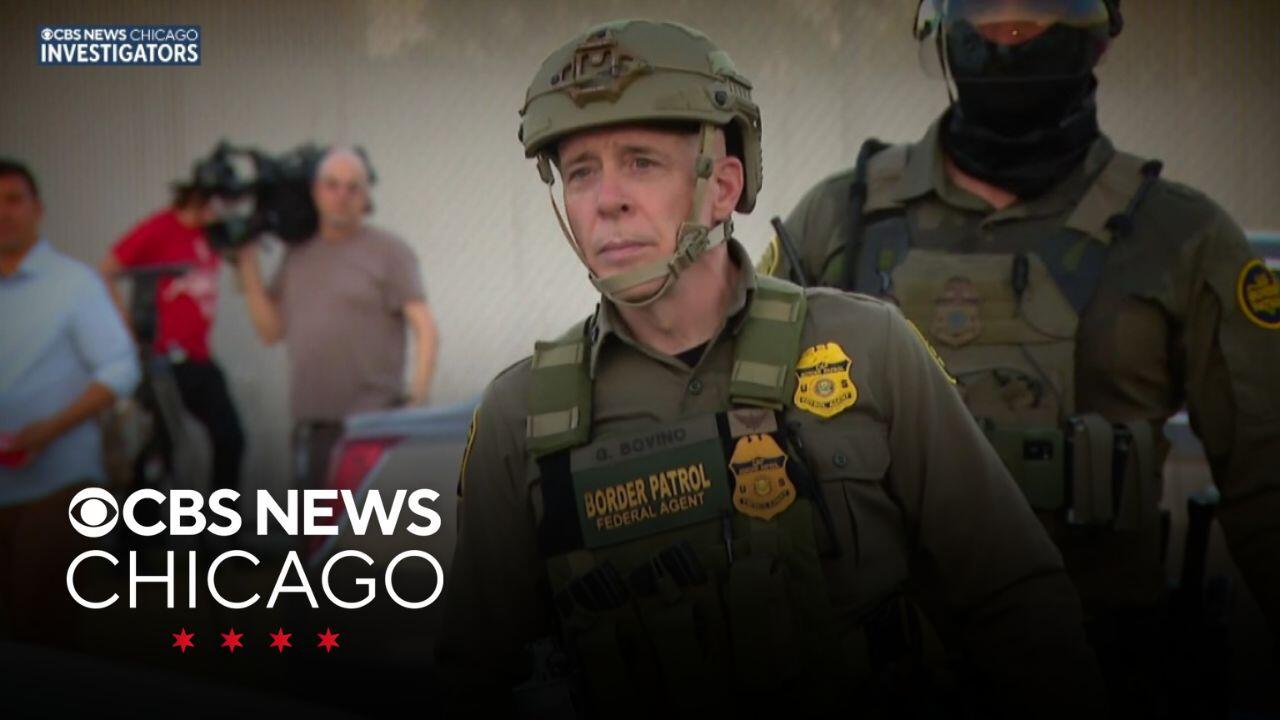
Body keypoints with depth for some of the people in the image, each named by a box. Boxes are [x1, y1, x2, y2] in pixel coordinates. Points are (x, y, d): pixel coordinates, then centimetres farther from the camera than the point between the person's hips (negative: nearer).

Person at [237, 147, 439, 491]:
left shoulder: (388, 252, -2)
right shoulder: (298, 254, 14)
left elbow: (425, 328, -8)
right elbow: (271, 330, 9)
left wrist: (417, 397, -20)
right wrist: (247, 261, 3)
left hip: (372, 426, -6)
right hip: (311, 424, 6)